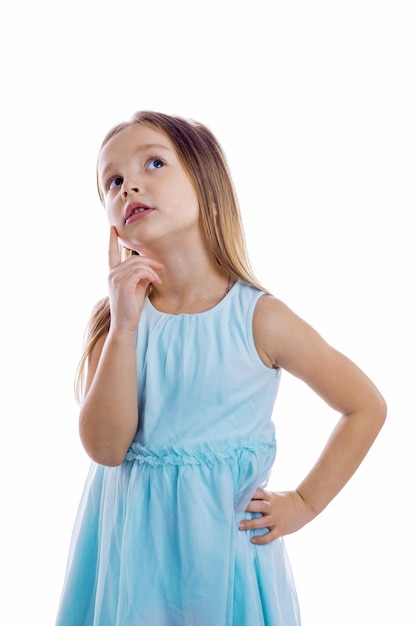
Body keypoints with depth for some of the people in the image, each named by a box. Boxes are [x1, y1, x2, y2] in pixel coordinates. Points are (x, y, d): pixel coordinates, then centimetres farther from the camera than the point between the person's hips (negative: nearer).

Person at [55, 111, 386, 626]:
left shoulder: (258, 318, -13)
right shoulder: (114, 320, -6)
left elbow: (366, 408, -4)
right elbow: (105, 447, -15)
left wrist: (305, 503, -4)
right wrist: (125, 328, -22)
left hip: (223, 539, -1)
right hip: (129, 541, 2)